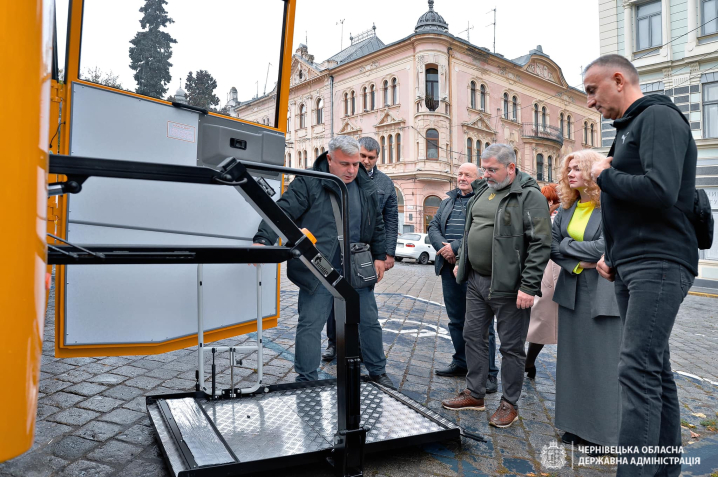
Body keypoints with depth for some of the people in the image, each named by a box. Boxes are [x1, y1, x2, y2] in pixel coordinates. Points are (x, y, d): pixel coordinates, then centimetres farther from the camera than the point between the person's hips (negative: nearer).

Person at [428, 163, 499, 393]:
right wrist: (443, 247, -7)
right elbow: (434, 226, 11)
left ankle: (489, 373, 6)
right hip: (449, 266, 7)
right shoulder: (449, 199, 18)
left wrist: (455, 247, -19)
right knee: (456, 319, 16)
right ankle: (461, 363, 31)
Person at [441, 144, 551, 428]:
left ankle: (510, 403, 21)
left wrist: (529, 286, -20)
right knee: (473, 335, 15)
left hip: (508, 286, -8)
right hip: (476, 280, 8)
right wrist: (462, 262, 21)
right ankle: (475, 394, 30)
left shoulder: (530, 196, -13)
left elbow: (541, 244, -17)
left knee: (511, 346, 5)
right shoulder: (482, 190, 11)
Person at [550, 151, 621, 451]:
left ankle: (606, 431, 12)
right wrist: (576, 263, -11)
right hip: (572, 291, 7)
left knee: (603, 361, -1)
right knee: (574, 358, 11)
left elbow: (604, 247, -20)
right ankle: (578, 425, 23)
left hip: (603, 294, -6)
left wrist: (567, 245, -8)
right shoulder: (567, 208, 10)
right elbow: (552, 244, 5)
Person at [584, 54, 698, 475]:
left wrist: (604, 175, -8)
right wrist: (612, 255, 13)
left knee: (637, 370, -14)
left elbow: (660, 191, -23)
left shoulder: (659, 116, -7)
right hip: (632, 267, 9)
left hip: (658, 265, -9)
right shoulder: (631, 126, 21)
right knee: (654, 369, 12)